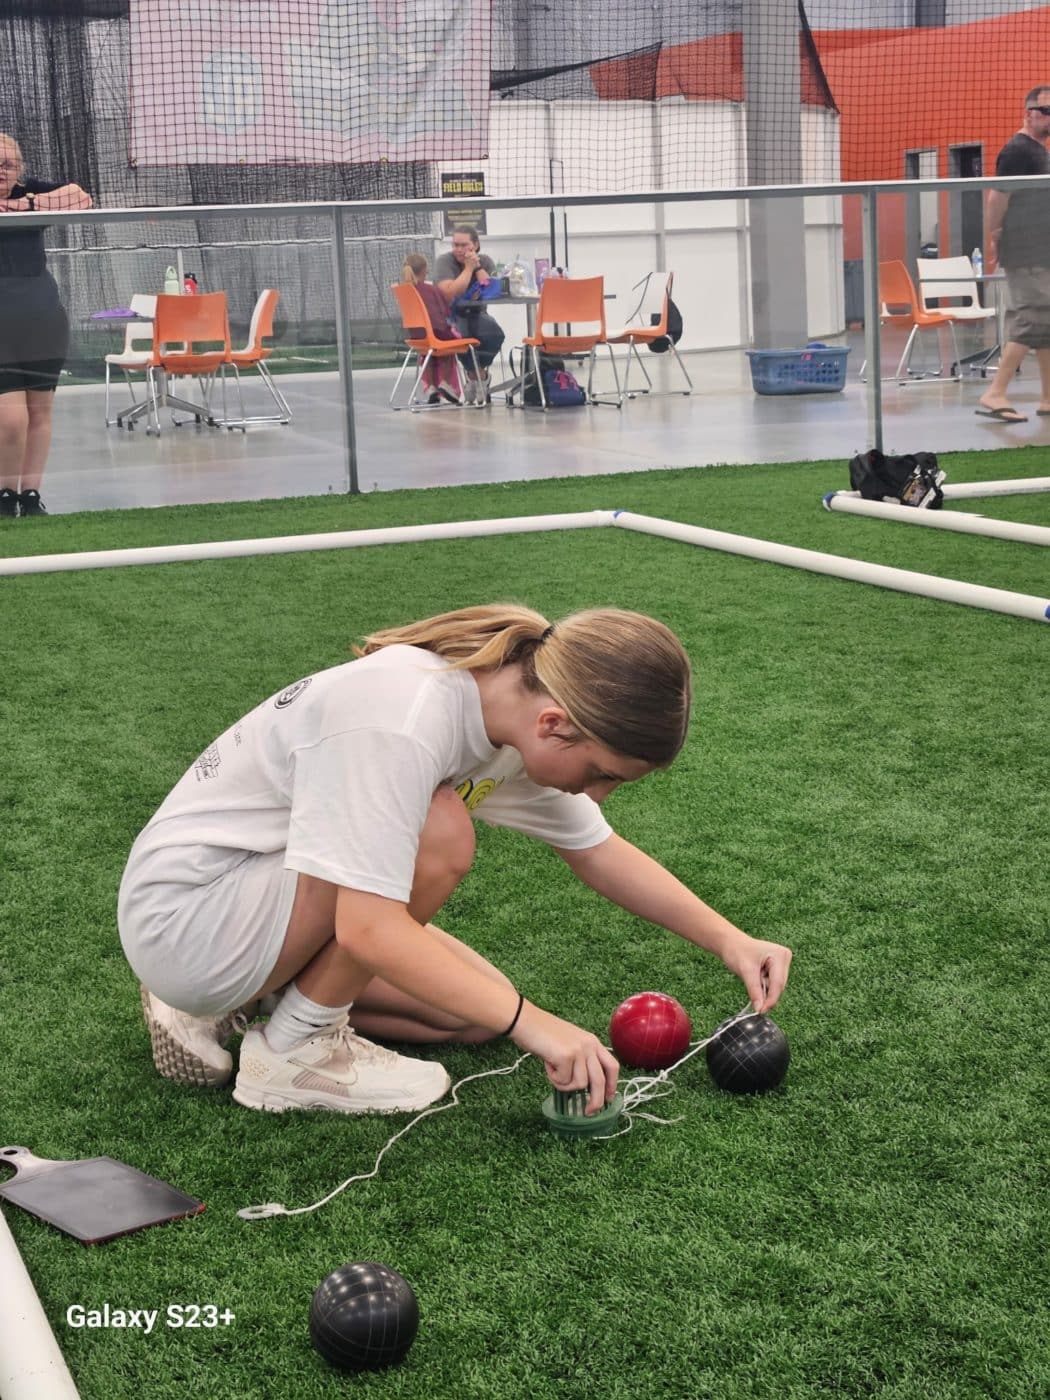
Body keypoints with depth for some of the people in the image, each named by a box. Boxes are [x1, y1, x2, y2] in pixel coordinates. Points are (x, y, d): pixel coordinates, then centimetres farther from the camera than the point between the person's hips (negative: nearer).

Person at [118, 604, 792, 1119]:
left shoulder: (521, 708, -5)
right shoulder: (404, 722, -33)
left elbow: (600, 851, 8)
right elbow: (368, 930, -35)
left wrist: (730, 940, 0)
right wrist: (529, 1021, -32)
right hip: (179, 910, -9)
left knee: (478, 1008, 2)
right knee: (440, 834, -27)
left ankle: (217, 1004, 11)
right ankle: (294, 1049, -8)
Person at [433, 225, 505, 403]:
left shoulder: (485, 261, 3)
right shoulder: (444, 261, -9)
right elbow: (450, 293, -25)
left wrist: (477, 266, -17)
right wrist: (468, 268, -19)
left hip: (476, 315, 3)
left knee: (495, 335, -30)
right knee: (463, 335, -37)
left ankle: (474, 374, -2)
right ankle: (480, 376, -8)